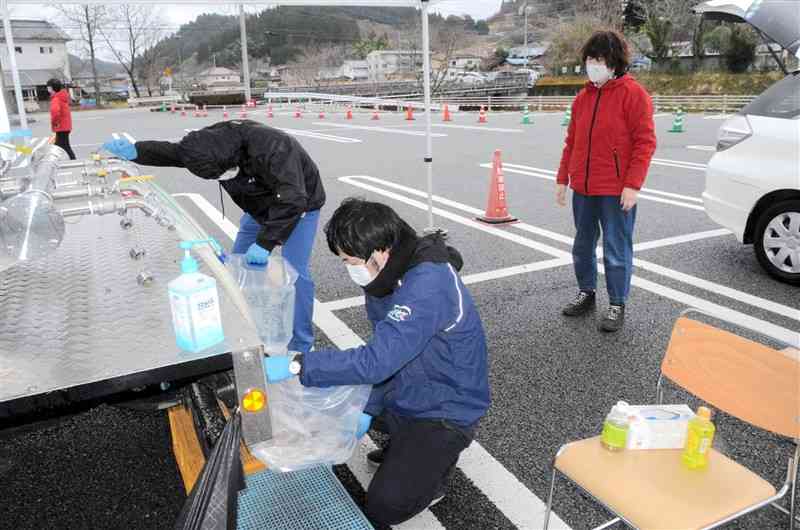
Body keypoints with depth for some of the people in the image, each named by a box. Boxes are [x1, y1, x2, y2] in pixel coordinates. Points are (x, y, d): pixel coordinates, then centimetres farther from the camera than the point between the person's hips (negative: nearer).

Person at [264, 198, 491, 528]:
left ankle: (437, 459, 11)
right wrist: (368, 408, -3)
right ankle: (407, 444, 18)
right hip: (408, 390, 9)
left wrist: (295, 365, -35)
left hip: (446, 410, -8)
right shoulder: (390, 274, -5)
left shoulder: (428, 285, -33)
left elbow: (377, 359, -38)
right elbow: (386, 350, 4)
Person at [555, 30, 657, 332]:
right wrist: (562, 179, 12)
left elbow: (645, 142, -12)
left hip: (616, 192, -7)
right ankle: (586, 293, 34)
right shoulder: (583, 97, 12)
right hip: (582, 189, 7)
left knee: (616, 250, 3)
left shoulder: (633, 94, -8)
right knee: (583, 246, 17)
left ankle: (617, 304, 17)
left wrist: (632, 185, -18)